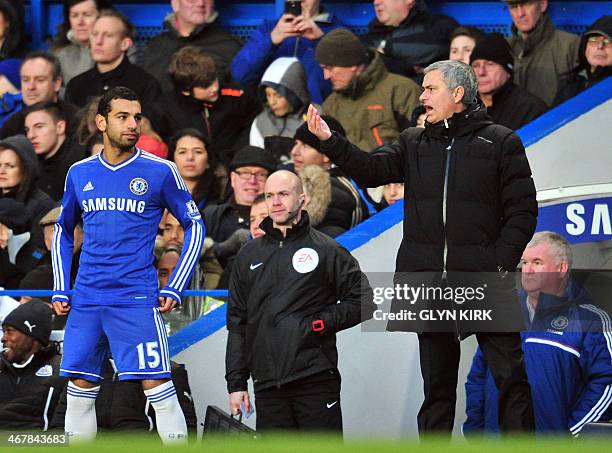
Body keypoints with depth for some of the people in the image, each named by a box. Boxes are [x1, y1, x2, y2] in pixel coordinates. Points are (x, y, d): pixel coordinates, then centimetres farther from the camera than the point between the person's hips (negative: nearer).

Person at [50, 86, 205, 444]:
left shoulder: (161, 171, -1)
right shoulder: (80, 173, 10)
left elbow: (194, 226, 5)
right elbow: (63, 232, 22)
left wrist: (174, 289, -3)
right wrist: (61, 290, 13)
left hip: (137, 300, -4)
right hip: (86, 300, 4)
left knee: (157, 384, -9)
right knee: (80, 387, 5)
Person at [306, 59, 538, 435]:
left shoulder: (500, 142, 2)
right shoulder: (414, 143, 14)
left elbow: (522, 209, -1)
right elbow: (371, 170, 0)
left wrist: (501, 263, -10)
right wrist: (330, 142, -14)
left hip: (484, 278, -4)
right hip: (428, 278, 4)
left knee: (510, 373, -6)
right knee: (437, 381, 10)